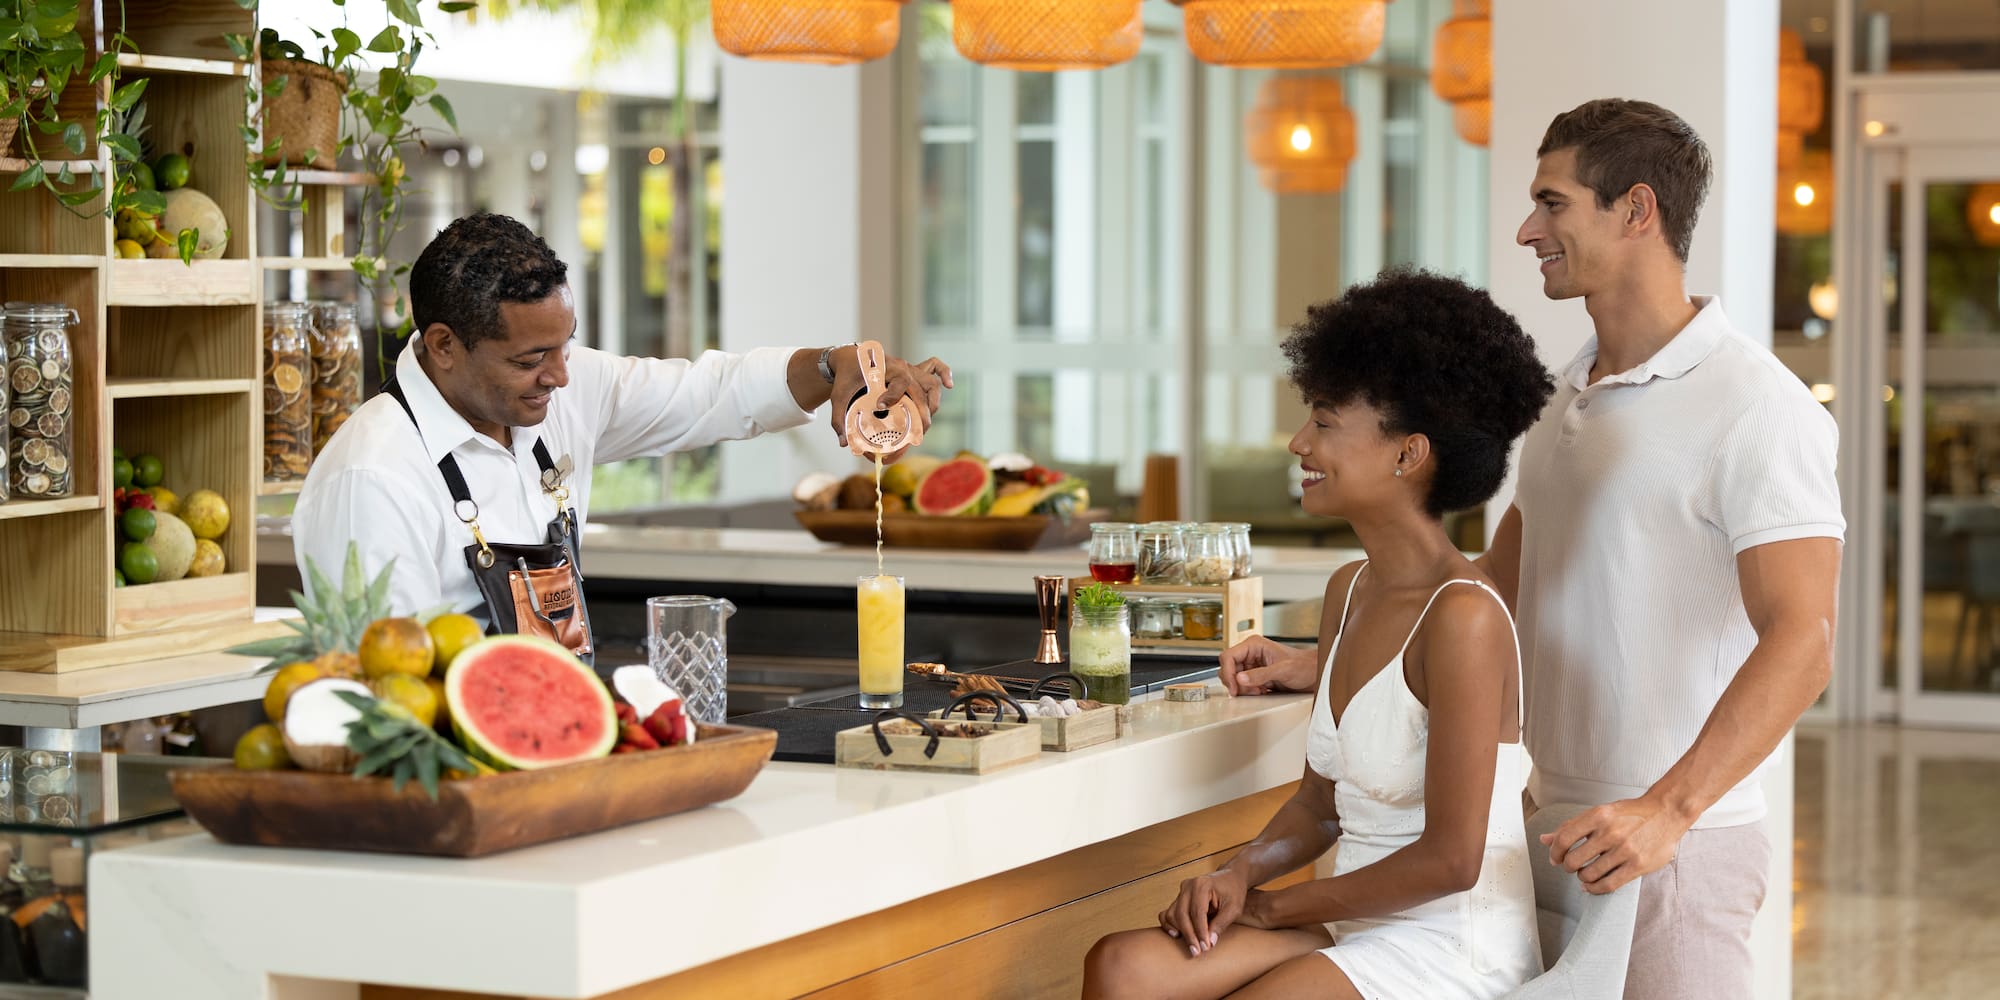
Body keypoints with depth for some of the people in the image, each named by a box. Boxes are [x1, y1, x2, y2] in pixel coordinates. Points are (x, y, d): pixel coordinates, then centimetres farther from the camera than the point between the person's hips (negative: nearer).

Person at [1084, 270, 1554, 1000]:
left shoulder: (1460, 617, -17)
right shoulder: (1349, 591, 9)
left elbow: (1451, 858, -18)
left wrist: (1275, 906, -8)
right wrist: (1242, 873, -5)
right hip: (1360, 932, 8)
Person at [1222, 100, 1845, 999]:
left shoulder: (1757, 410, -11)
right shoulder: (1563, 400, 16)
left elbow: (1800, 645, -20)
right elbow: (1492, 593, 24)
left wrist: (1668, 808, -31)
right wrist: (1324, 671, 16)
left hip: (1678, 841, -7)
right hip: (1552, 824, 7)